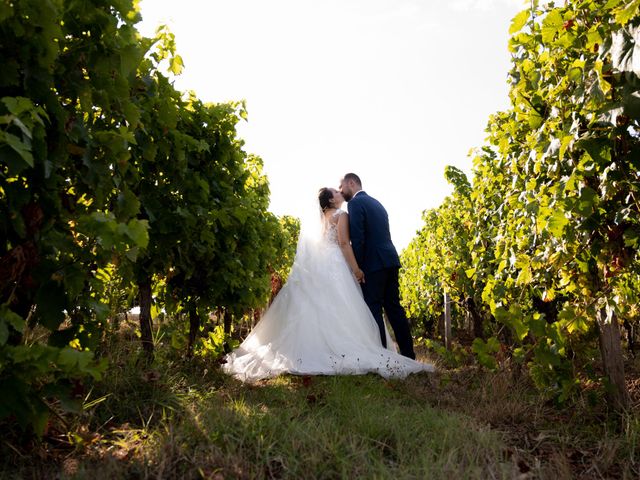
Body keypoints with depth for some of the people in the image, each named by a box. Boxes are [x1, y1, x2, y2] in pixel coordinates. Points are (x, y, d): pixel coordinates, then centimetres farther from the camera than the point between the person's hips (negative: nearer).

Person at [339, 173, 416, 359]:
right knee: (394, 306, 10)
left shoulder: (355, 203, -5)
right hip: (390, 260, 8)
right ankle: (408, 353, 11)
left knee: (373, 309, -5)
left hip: (373, 263, -8)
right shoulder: (376, 203, 22)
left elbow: (357, 238, -15)